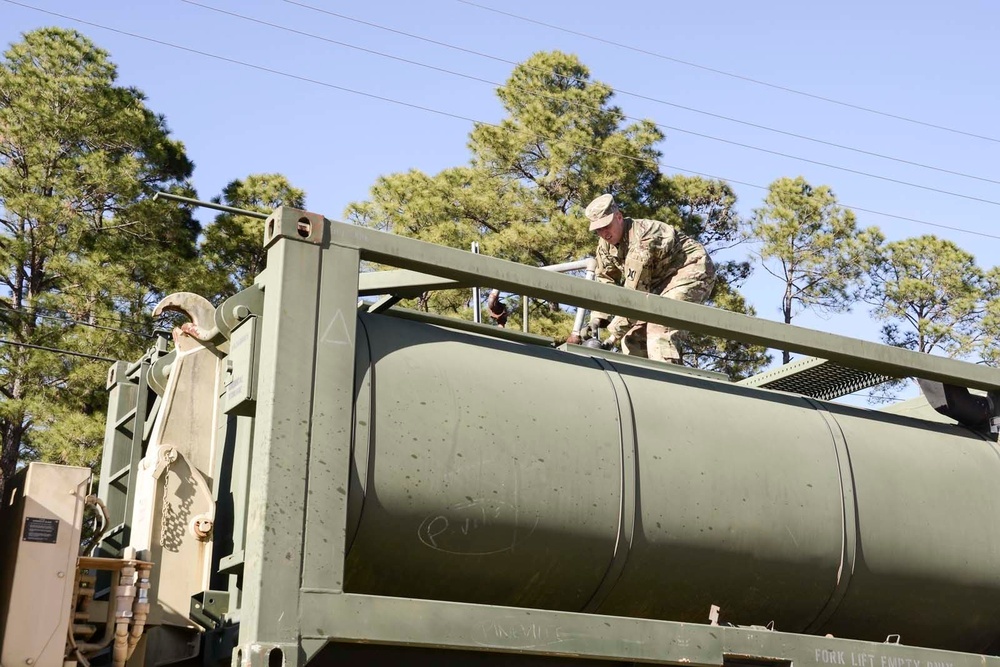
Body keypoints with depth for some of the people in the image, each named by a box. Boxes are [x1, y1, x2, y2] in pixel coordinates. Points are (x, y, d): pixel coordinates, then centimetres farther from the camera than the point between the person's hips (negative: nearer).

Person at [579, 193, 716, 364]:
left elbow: (634, 291, -33)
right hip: (661, 279, 10)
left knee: (659, 330, -26)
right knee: (635, 332, 2)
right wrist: (597, 317, -14)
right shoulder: (605, 244, -4)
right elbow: (604, 280, 1)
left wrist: (615, 332, -30)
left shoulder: (640, 240, -32)